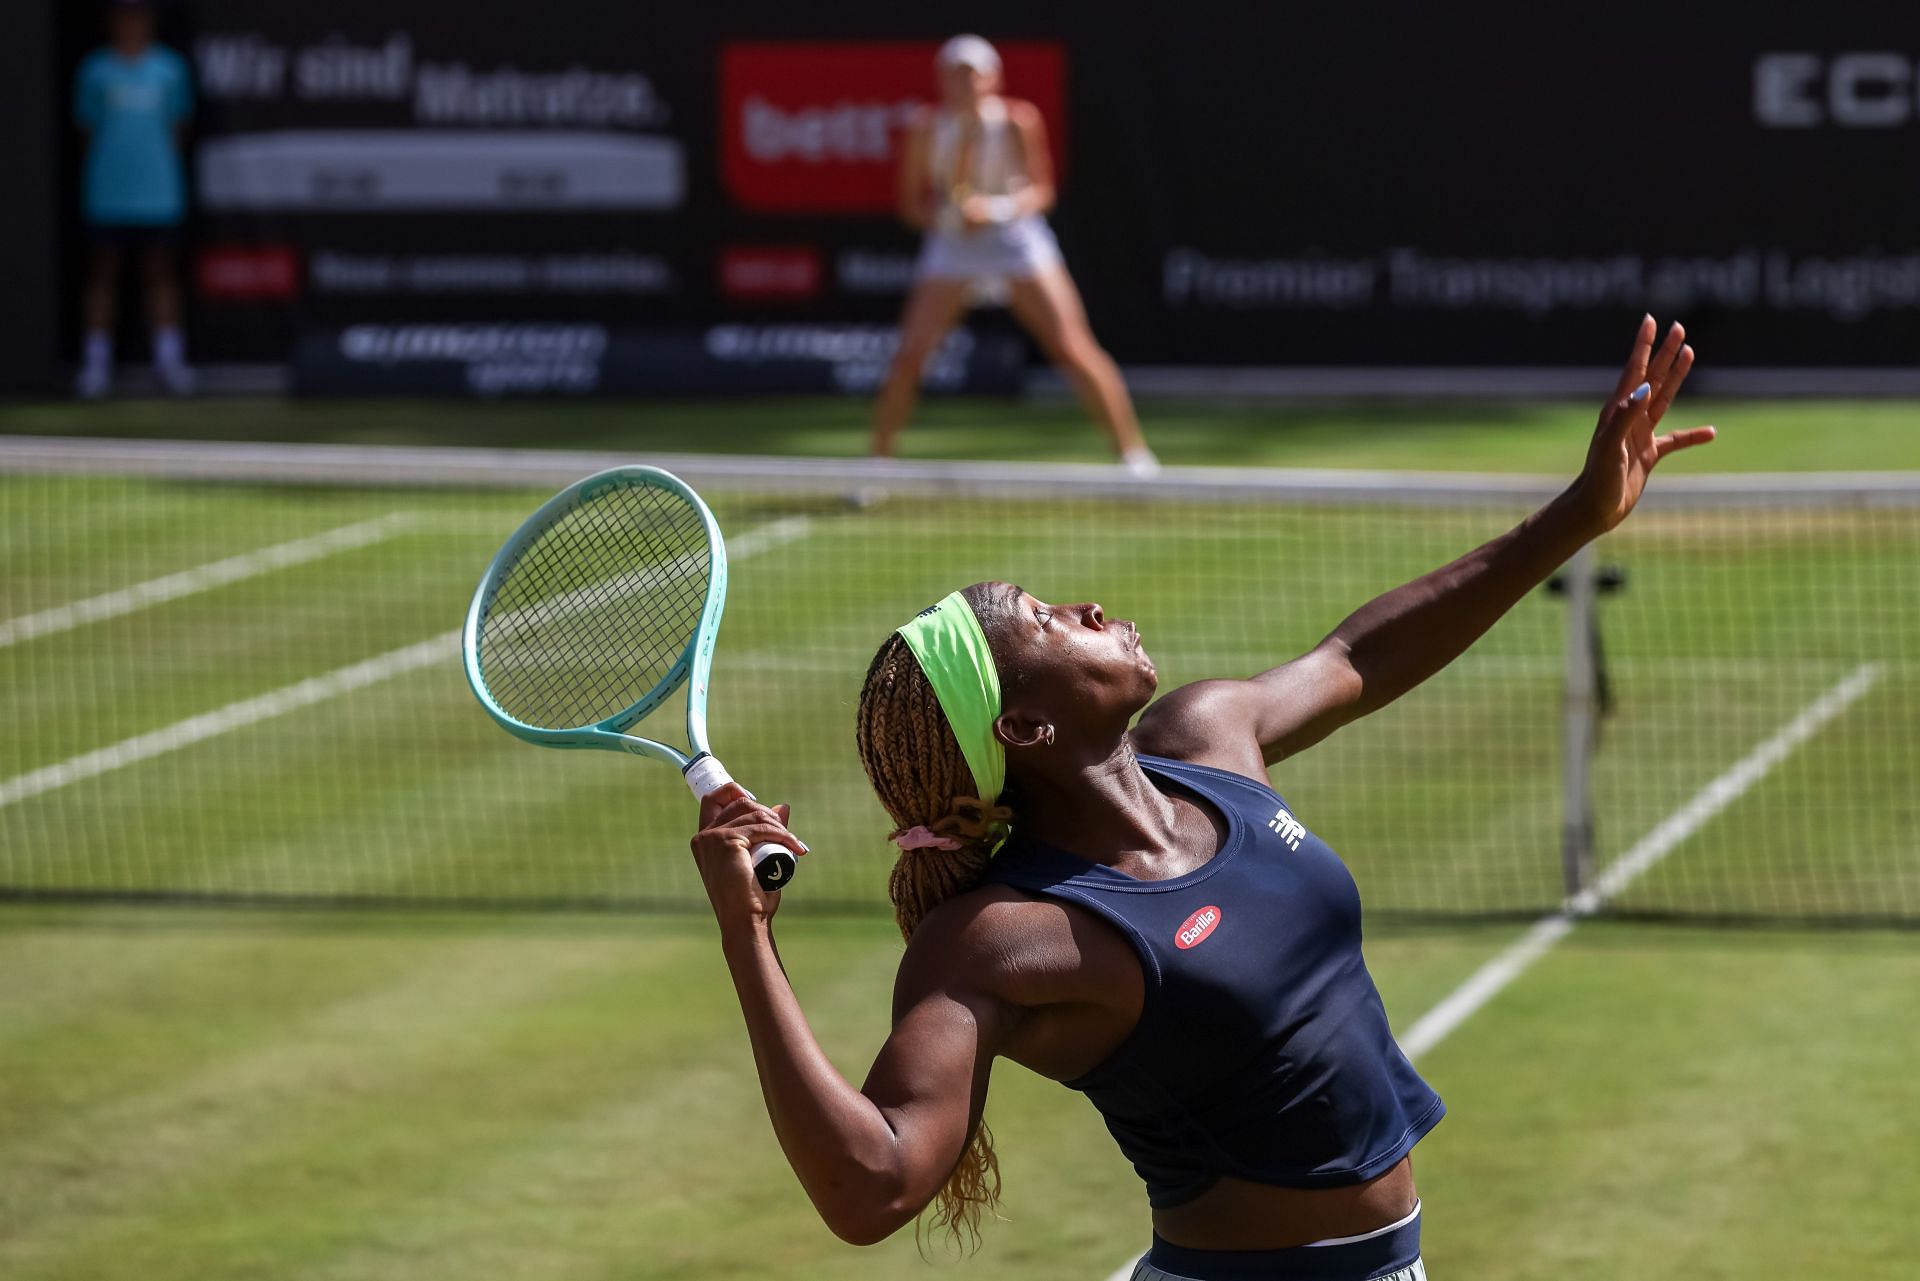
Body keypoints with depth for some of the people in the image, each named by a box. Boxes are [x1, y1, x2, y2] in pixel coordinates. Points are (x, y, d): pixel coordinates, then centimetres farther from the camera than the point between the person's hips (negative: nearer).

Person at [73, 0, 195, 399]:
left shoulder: (169, 68, 7)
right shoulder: (96, 70, 5)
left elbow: (177, 127, 11)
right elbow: (88, 127, 6)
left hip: (158, 193, 1)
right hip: (106, 195, -1)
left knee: (160, 274, 2)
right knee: (102, 275, 1)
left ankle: (169, 355, 6)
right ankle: (96, 363, 4)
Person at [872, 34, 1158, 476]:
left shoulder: (1018, 122, -9)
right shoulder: (928, 131, -6)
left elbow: (1041, 192, -4)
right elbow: (912, 203, 1)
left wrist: (997, 208, -23)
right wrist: (950, 211, -20)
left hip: (1018, 239, -1)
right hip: (951, 246, 1)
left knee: (1074, 349, -9)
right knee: (909, 356, -8)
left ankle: (1133, 452, -1)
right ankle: (879, 459, 8)